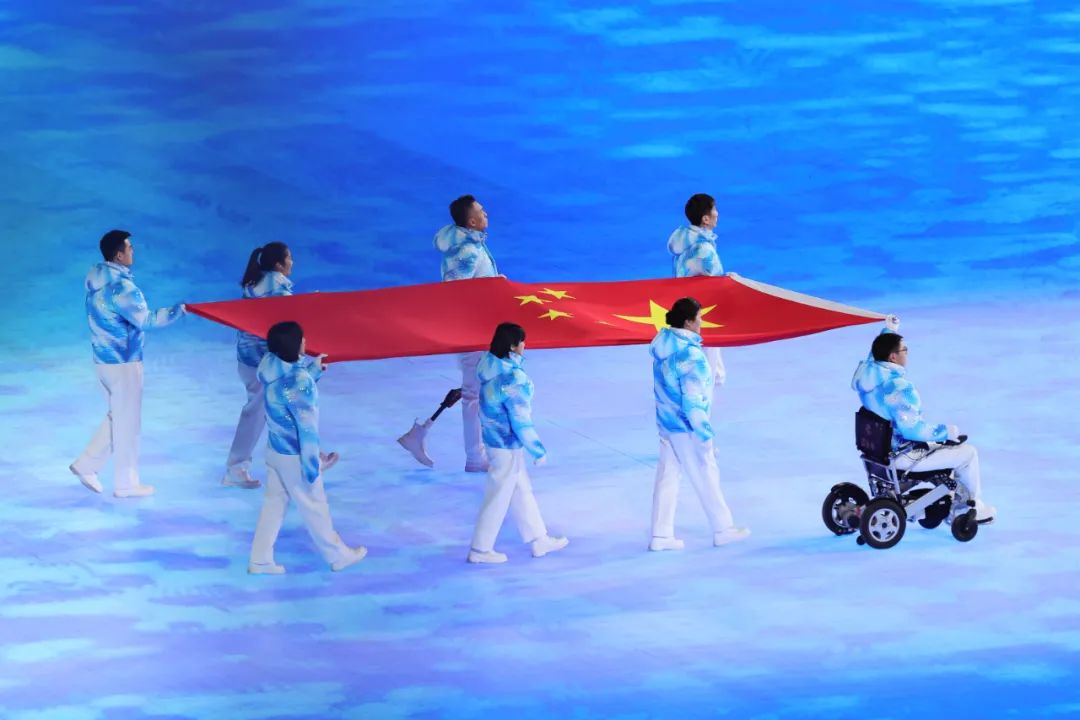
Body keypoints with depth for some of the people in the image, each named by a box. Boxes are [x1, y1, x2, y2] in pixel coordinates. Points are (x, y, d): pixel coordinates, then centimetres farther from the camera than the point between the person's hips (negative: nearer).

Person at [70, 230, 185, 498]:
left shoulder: (98, 278, 4)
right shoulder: (121, 286, -23)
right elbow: (146, 320, -20)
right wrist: (179, 310, -11)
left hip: (104, 357, 9)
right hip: (123, 361, -9)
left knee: (117, 416, 22)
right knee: (127, 422, 3)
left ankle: (87, 464, 20)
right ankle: (126, 483, 11)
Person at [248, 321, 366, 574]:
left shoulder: (270, 366, -8)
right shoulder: (300, 381, -31)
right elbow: (306, 426, -23)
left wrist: (313, 370, 12)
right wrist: (311, 465, -15)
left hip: (275, 449, 7)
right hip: (295, 456, -7)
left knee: (274, 503, 19)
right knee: (314, 507, 12)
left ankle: (260, 560, 25)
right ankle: (338, 556, 31)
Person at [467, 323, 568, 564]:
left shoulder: (492, 367, -3)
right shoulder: (512, 379, -28)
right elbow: (521, 422, -22)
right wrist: (538, 451, -12)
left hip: (494, 438, 9)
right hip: (508, 445, -9)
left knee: (521, 491, 20)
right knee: (498, 497, 6)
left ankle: (539, 540, 33)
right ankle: (480, 550, 18)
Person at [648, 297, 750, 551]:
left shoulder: (663, 345, 1)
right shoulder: (690, 355, -24)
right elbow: (693, 401, -22)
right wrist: (705, 434, -15)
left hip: (667, 423, 8)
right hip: (687, 427, -8)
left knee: (667, 478, 11)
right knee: (706, 477, 7)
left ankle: (661, 535, 14)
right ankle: (722, 529, 21)